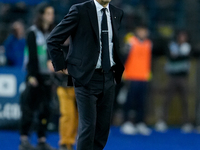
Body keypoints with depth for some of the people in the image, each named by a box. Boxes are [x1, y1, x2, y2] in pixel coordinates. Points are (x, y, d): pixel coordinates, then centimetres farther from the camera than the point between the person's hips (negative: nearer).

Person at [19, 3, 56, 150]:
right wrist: (32, 75, -14)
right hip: (36, 75, -6)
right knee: (29, 108, -6)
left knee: (45, 109, 4)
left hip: (48, 76, 6)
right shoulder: (33, 32, -4)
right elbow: (32, 55, -9)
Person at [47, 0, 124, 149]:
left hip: (109, 78, 5)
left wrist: (118, 69, 13)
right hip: (87, 77, -5)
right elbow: (53, 40, -7)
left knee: (104, 126, 7)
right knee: (88, 126, -7)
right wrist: (61, 66, -6)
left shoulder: (117, 13, 7)